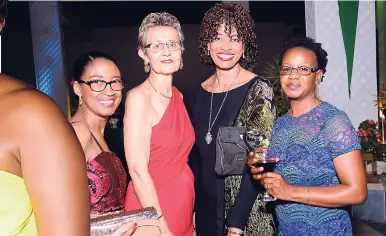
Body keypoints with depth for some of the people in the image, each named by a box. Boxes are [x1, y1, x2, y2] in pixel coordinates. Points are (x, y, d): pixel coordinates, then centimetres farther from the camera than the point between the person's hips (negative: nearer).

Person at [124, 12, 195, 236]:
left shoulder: (178, 96, 3)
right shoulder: (139, 97, -18)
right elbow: (138, 170, -20)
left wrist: (191, 210, 10)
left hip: (183, 205, 7)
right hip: (152, 210, -6)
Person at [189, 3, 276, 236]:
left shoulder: (258, 89, -13)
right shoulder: (199, 94, 1)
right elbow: (195, 156, 7)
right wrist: (191, 209, 5)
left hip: (247, 214, -4)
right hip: (206, 209, 5)